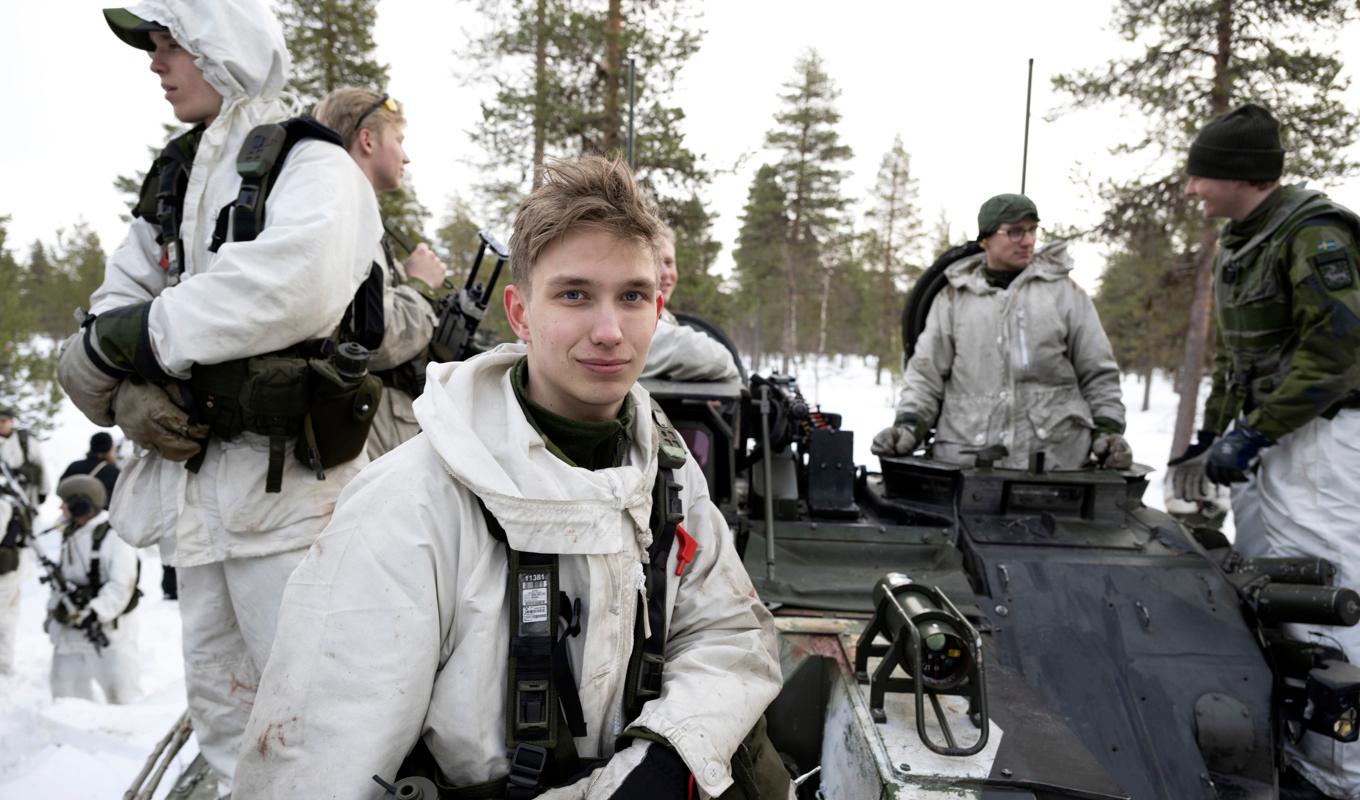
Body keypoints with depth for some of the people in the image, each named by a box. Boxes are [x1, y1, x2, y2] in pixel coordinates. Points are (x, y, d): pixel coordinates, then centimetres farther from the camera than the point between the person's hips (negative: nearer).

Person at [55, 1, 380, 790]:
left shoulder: (311, 164, -9)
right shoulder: (176, 177, 16)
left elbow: (293, 287, -28)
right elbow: (117, 305, 11)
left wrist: (136, 338, -17)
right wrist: (130, 390, -10)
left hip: (284, 477, -8)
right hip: (193, 477, 8)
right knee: (219, 697, 18)